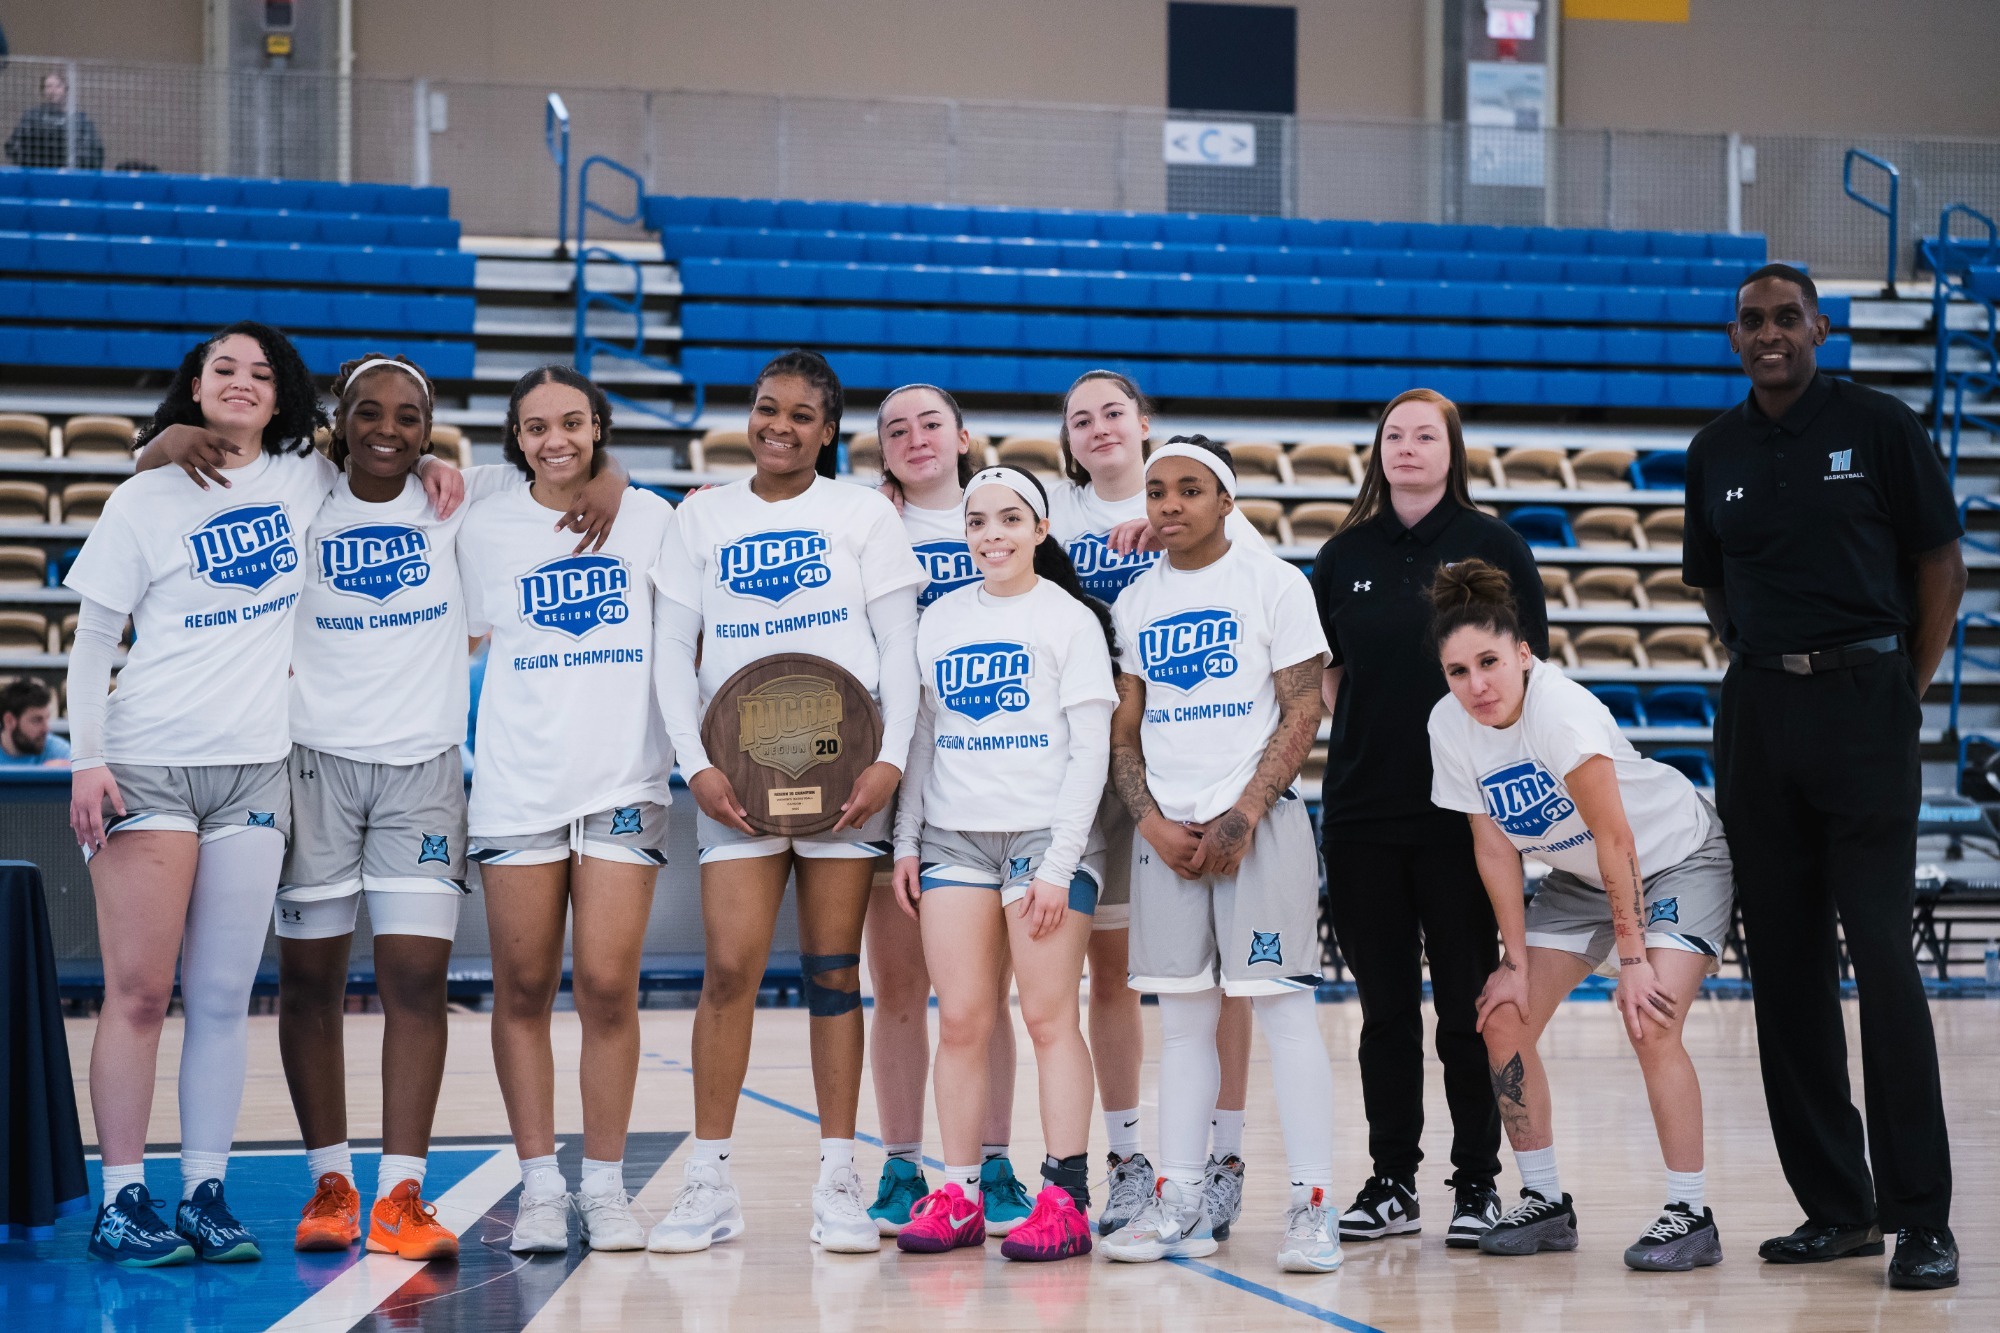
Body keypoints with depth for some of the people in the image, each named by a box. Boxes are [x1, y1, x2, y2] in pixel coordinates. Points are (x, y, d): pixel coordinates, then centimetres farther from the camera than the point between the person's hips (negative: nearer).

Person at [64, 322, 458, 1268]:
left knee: (223, 999, 4)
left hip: (254, 771, 3)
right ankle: (121, 1202, 0)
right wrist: (87, 758, -7)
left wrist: (429, 468, 9)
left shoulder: (305, 480, 11)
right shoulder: (147, 498, 3)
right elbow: (92, 638, 2)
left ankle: (205, 1197, 9)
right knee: (137, 992, -5)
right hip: (147, 763, -3)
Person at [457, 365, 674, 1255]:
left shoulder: (651, 518, 7)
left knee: (608, 986, -5)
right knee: (523, 989, 3)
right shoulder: (486, 529, 8)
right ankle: (540, 1187, 11)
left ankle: (605, 1187, 7)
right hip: (517, 781, 1)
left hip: (624, 779, -1)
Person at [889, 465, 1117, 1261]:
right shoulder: (941, 619, 12)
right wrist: (906, 841, 8)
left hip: (1046, 835, -4)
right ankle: (958, 1196, 7)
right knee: (960, 1022, 2)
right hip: (953, 838, 4)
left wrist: (1059, 865, -11)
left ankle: (1066, 1200, -2)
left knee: (1049, 1019, -5)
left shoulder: (1070, 620, -1)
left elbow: (1091, 752, -4)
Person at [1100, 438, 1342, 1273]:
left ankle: (1311, 1204, -5)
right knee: (1181, 1017, 6)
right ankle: (1179, 1202, 11)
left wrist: (1242, 818, -13)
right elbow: (1124, 729, 12)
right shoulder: (1134, 602, 13)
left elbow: (1301, 713, -6)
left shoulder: (1273, 584, -1)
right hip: (1166, 828, 5)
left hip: (1259, 819, -4)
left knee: (1284, 1007, -7)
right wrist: (1153, 823, -3)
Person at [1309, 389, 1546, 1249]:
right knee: (1385, 1005, 7)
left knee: (1467, 1002, 1)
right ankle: (1392, 1184, 14)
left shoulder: (1492, 546, 0)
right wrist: (1365, 734, 3)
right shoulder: (1345, 555, 9)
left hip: (1462, 807, -3)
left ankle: (1477, 1184, 10)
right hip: (1362, 810, 3)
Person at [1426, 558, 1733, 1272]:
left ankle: (1690, 1215, -13)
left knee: (1650, 1022, -23)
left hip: (1677, 858, -7)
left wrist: (1633, 958, -27)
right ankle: (1544, 1203, 11)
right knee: (1503, 1020, -2)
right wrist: (1517, 962, -8)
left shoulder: (1563, 710, -33)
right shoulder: (1449, 726, -14)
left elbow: (1616, 842, -30)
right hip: (1577, 877, 7)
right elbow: (1494, 845, -6)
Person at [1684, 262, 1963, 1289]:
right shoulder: (1716, 453, 10)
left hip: (1863, 705, -4)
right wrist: (1770, 665, 11)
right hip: (1755, 714, 5)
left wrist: (1909, 690, 0)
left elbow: (1941, 559, 2)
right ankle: (1835, 1205, 13)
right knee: (1785, 965, 5)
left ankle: (1921, 1217, -6)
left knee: (1880, 954, -10)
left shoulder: (1878, 425, -1)